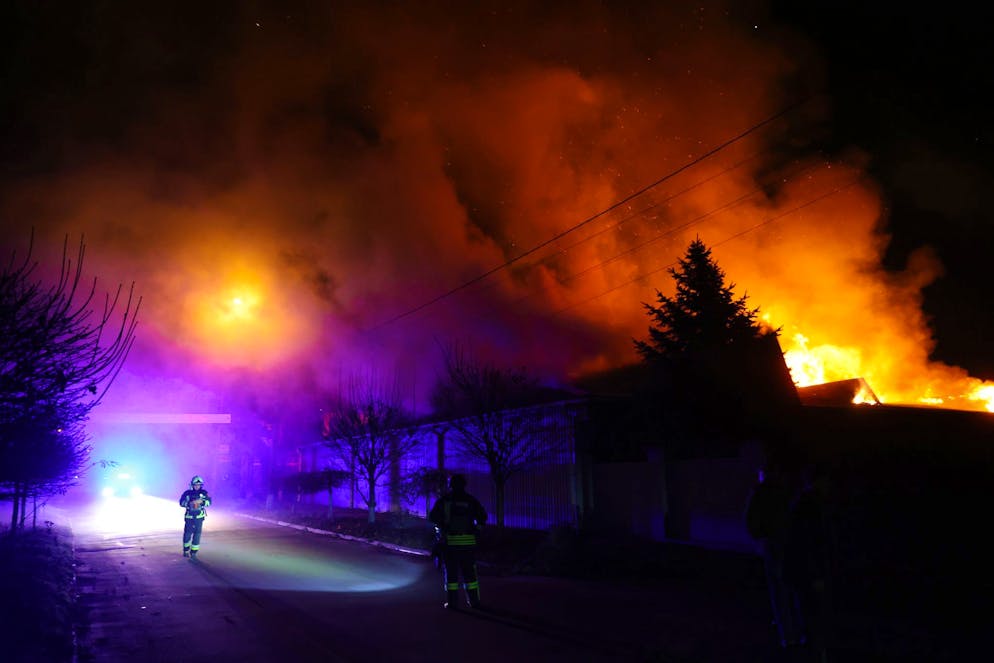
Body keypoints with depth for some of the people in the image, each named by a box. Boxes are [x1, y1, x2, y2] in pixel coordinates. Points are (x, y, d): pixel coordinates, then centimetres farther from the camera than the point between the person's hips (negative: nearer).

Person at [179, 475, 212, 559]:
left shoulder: (204, 493, 0)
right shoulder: (187, 493, -3)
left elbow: (209, 502, -8)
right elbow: (181, 503, -12)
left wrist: (201, 501, -25)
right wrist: (190, 503, -26)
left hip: (199, 517, 0)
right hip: (189, 517, 0)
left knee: (197, 534, -1)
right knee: (187, 534, 8)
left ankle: (193, 552, 8)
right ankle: (186, 551, 30)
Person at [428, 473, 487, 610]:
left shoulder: (443, 500, 0)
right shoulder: (471, 500, 3)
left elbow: (432, 517, 1)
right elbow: (483, 516, 1)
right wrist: (476, 528, 17)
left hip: (449, 541, -1)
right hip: (468, 541, 2)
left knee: (450, 572, 5)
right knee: (469, 572, 11)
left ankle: (452, 602, 4)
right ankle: (474, 600, 15)